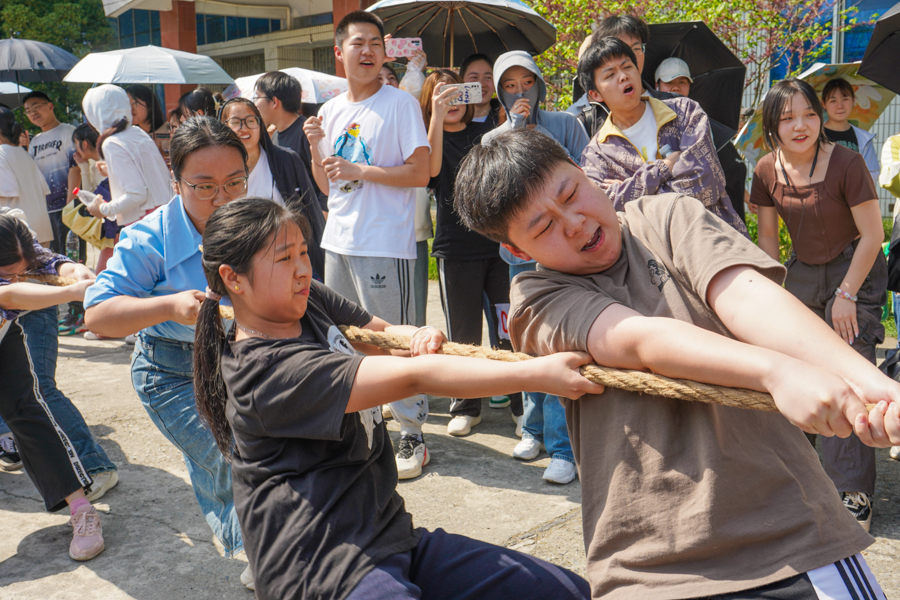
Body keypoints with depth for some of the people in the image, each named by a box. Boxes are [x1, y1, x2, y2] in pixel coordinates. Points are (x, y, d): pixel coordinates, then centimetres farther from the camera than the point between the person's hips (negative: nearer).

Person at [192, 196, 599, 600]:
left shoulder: (310, 302, 7)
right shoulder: (264, 369, -20)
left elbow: (384, 333, 18)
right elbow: (413, 377, -27)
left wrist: (424, 337, -7)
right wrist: (537, 373, -28)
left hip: (391, 536, 9)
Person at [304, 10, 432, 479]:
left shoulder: (400, 104, -6)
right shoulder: (331, 111, 13)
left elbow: (420, 173, -13)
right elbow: (326, 183, 17)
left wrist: (359, 170, -16)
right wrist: (315, 146, -1)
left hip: (385, 244, -7)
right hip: (339, 240, 7)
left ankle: (411, 431, 9)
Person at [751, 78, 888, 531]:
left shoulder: (845, 163, -19)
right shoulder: (767, 171, -4)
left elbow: (872, 235, -14)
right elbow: (768, 235, 7)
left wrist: (846, 294, -14)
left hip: (855, 272, -5)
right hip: (803, 272, 5)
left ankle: (853, 496, -6)